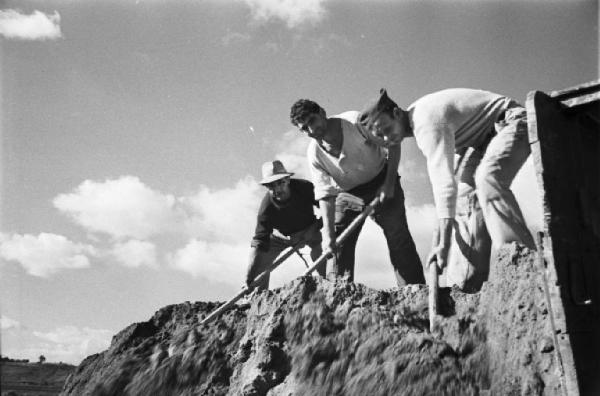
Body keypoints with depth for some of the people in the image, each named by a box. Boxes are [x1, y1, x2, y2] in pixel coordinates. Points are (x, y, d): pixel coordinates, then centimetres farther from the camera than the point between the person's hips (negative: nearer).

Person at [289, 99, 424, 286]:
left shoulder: (356, 122, -25)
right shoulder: (314, 154, -16)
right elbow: (325, 194, -16)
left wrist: (389, 183, -19)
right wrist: (328, 233, -26)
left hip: (381, 181, -2)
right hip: (347, 194, 3)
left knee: (399, 239, -7)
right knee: (338, 246, -4)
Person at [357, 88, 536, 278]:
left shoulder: (426, 122, -29)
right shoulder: (414, 119, 2)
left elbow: (444, 180, -37)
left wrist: (444, 244, -41)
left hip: (511, 122, -10)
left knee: (488, 178, -32)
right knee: (468, 191, 2)